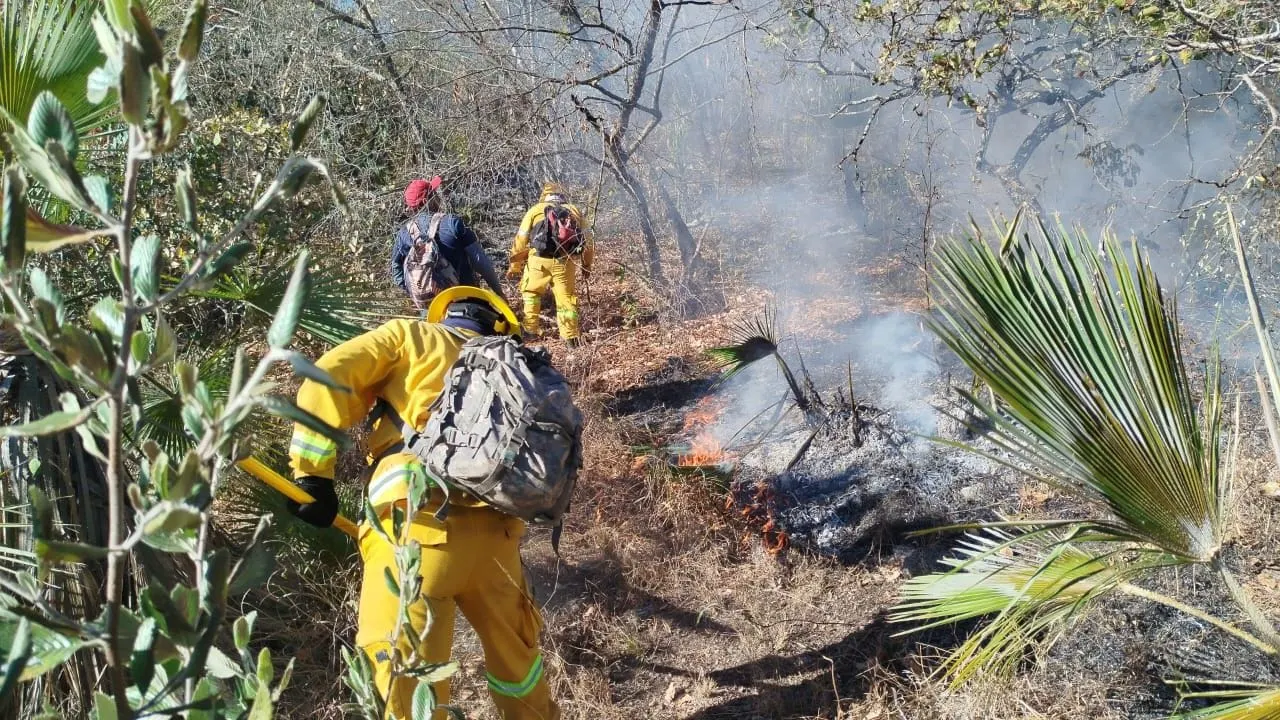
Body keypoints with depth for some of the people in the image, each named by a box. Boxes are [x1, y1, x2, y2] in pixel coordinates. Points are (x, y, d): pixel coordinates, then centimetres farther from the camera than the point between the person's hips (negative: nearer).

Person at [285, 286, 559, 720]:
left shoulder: (411, 335, 17)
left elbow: (327, 379, 5)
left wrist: (314, 475, 5)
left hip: (420, 517, -5)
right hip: (495, 526, 5)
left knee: (406, 666, 3)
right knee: (514, 646, 26)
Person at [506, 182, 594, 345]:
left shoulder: (535, 210, 16)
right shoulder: (575, 211, 20)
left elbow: (521, 240, 11)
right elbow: (588, 240, 15)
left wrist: (514, 266, 19)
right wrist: (587, 266, 26)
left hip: (539, 259, -1)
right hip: (565, 261, 1)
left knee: (531, 292, 20)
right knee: (566, 298, 13)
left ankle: (530, 330, 20)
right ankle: (570, 337, 14)